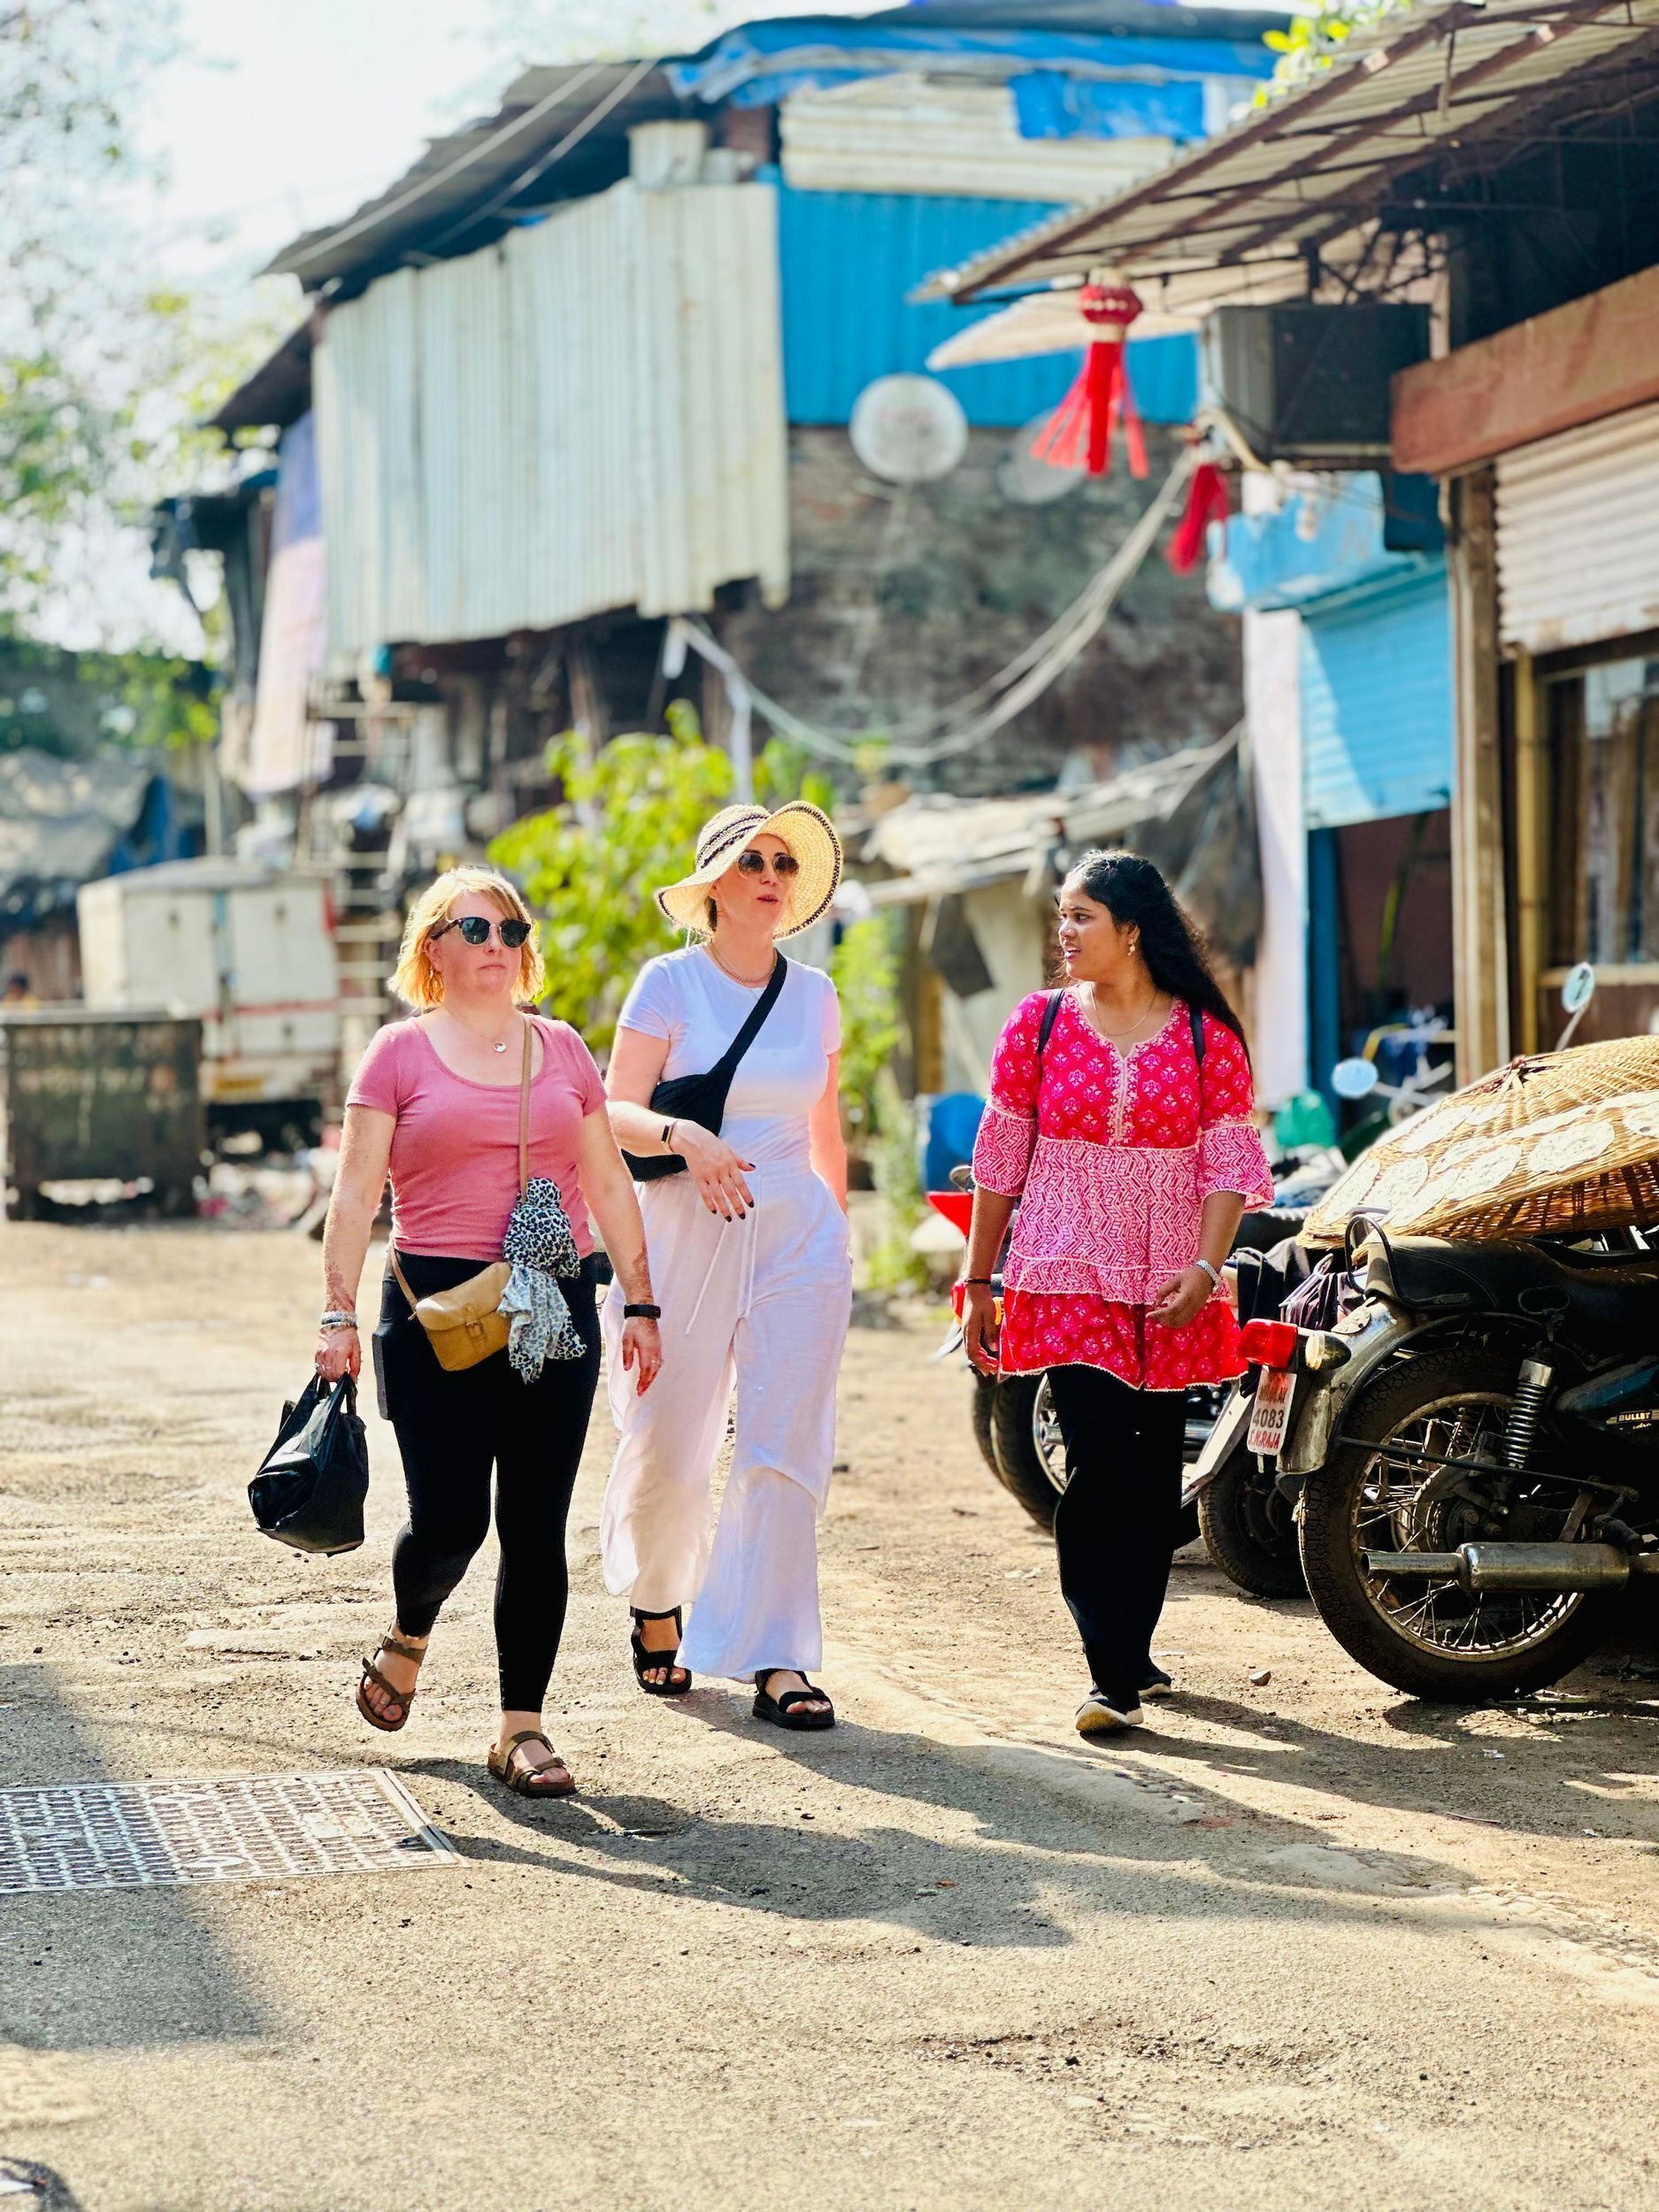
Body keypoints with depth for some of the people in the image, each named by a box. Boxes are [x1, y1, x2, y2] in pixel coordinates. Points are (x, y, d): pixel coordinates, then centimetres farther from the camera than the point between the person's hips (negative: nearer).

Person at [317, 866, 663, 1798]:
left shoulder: (563, 1049, 12)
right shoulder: (401, 1052, 2)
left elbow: (609, 1182, 15)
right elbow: (357, 1194, 0)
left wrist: (641, 1303, 11)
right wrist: (340, 1313, -8)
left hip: (557, 1311, 3)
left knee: (538, 1528, 2)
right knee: (450, 1519, -7)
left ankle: (523, 1727, 10)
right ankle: (408, 1638, 27)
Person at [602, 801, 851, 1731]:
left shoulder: (815, 994, 10)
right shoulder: (670, 983, -2)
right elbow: (616, 1113, -10)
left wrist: (837, 1232, 20)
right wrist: (684, 1136, -29)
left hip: (799, 1233, 3)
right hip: (687, 1231, -3)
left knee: (787, 1448, -5)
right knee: (667, 1445, 3)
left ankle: (777, 1660, -3)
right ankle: (657, 1608, 32)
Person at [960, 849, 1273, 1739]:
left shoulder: (1206, 1035, 2)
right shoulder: (1039, 1023, 4)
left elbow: (1230, 1164, 1)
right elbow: (999, 1160, 7)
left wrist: (1204, 1268, -13)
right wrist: (977, 1282, 7)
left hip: (1171, 1293, 1)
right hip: (1066, 1282, -1)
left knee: (1155, 1474, 7)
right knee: (1099, 1462, -13)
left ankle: (1131, 1652, 23)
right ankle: (1113, 1675, -11)